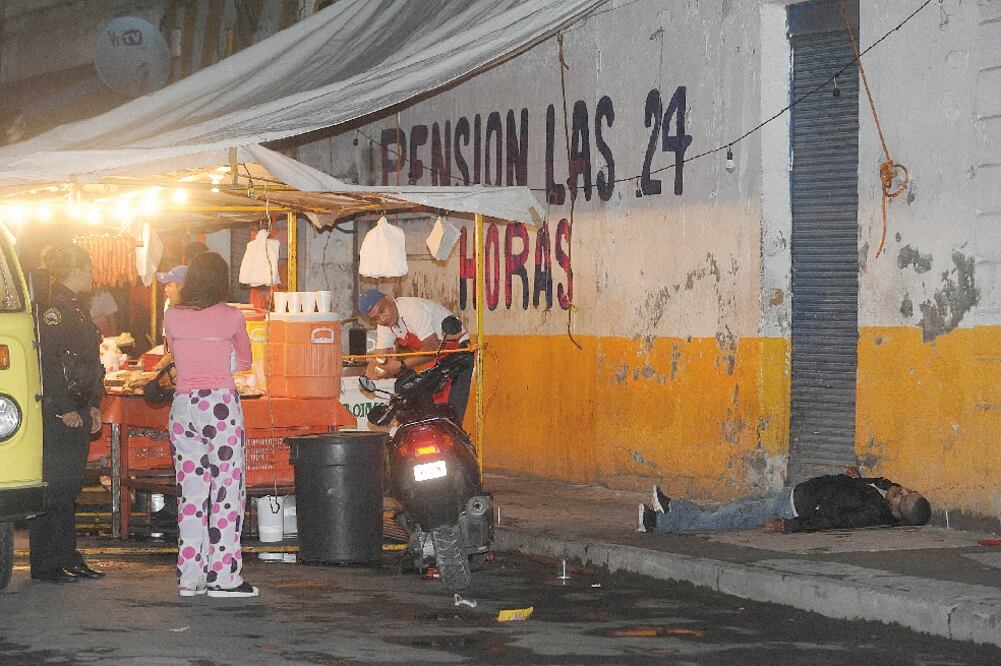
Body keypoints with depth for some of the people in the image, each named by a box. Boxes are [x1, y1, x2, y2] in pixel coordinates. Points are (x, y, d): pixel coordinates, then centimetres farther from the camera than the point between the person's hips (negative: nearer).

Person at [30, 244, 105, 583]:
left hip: (76, 412, 10)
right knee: (54, 488, -7)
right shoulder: (53, 309, -13)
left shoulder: (75, 309, 18)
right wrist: (65, 409, -19)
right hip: (57, 414, -10)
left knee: (69, 487, 12)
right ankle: (45, 565, -4)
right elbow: (48, 364, -20)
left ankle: (68, 557, 17)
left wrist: (92, 406, 19)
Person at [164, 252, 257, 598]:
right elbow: (244, 360, 11)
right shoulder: (230, 317, -4)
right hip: (220, 404, -4)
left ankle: (190, 577, 10)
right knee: (227, 490, 0)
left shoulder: (172, 317, 4)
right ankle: (224, 576, -1)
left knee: (190, 491, 8)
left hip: (183, 404, 4)